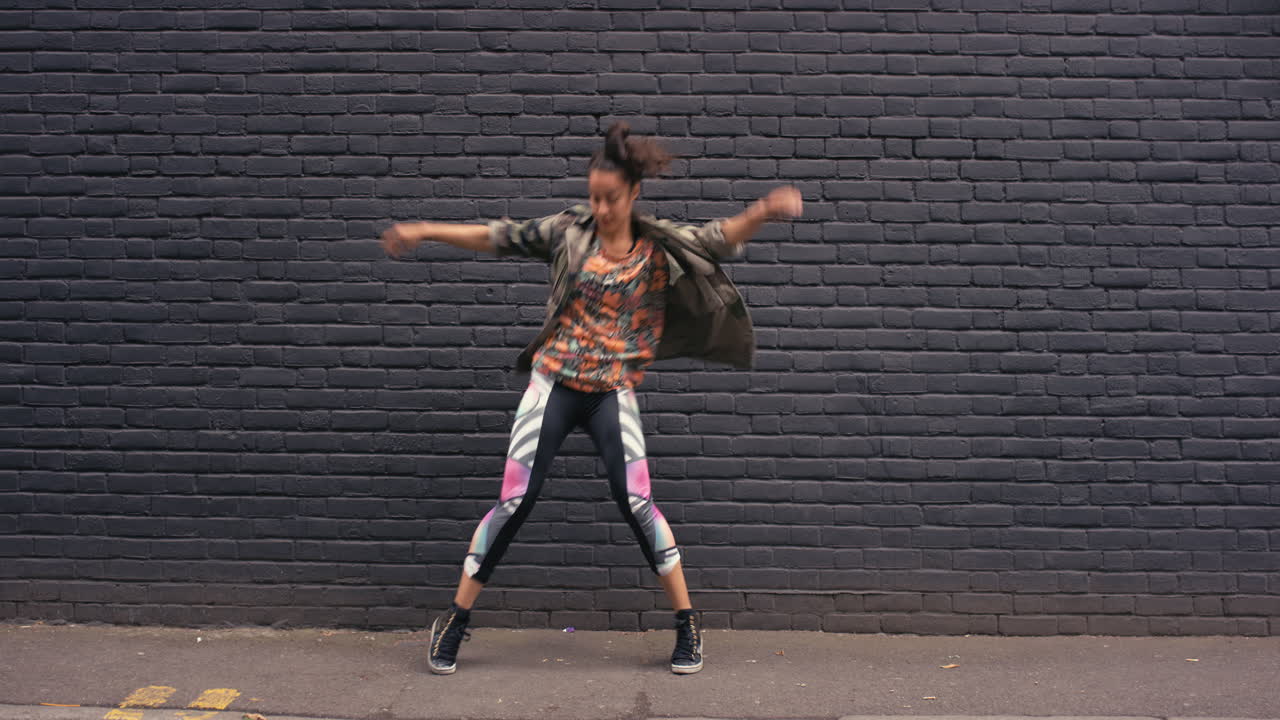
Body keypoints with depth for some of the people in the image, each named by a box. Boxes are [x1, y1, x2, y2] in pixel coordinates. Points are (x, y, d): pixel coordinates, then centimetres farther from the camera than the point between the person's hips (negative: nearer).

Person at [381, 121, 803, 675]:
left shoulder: (659, 247, 1)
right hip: (554, 383, 0)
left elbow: (720, 236, -7)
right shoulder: (569, 231, 2)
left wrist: (764, 210, -25)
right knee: (514, 501, -2)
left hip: (612, 393, 0)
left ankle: (687, 624, 6)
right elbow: (499, 237, 4)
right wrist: (424, 231, 2)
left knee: (636, 502, -9)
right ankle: (455, 620, 11)